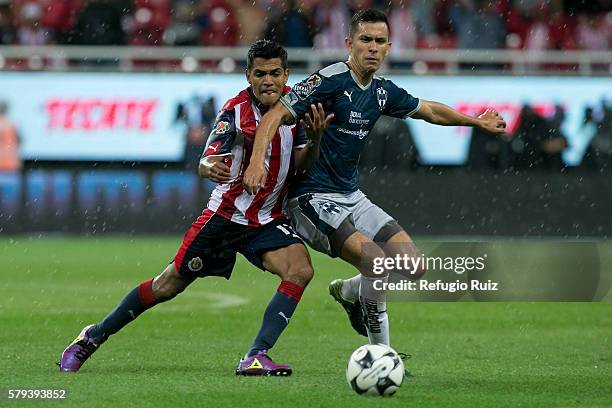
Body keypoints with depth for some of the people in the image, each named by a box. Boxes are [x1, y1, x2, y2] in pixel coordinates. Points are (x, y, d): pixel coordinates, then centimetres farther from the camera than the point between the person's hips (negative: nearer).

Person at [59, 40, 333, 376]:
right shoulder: (235, 111, -20)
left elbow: (301, 164, -2)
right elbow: (206, 163, -28)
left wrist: (314, 139, -23)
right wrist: (210, 168, -52)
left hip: (269, 219, 4)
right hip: (226, 214, -4)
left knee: (300, 269, -23)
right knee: (168, 285, 2)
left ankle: (256, 357, -22)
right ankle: (92, 337, 22)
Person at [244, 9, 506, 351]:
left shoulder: (382, 91, 8)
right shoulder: (329, 81, -15)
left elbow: (430, 110, 27)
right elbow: (276, 115, -20)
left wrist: (477, 121, 37)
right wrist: (257, 161, -34)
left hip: (351, 197, 8)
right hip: (313, 198, -8)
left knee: (414, 267, -3)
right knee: (376, 259, -26)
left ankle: (348, 291, 26)